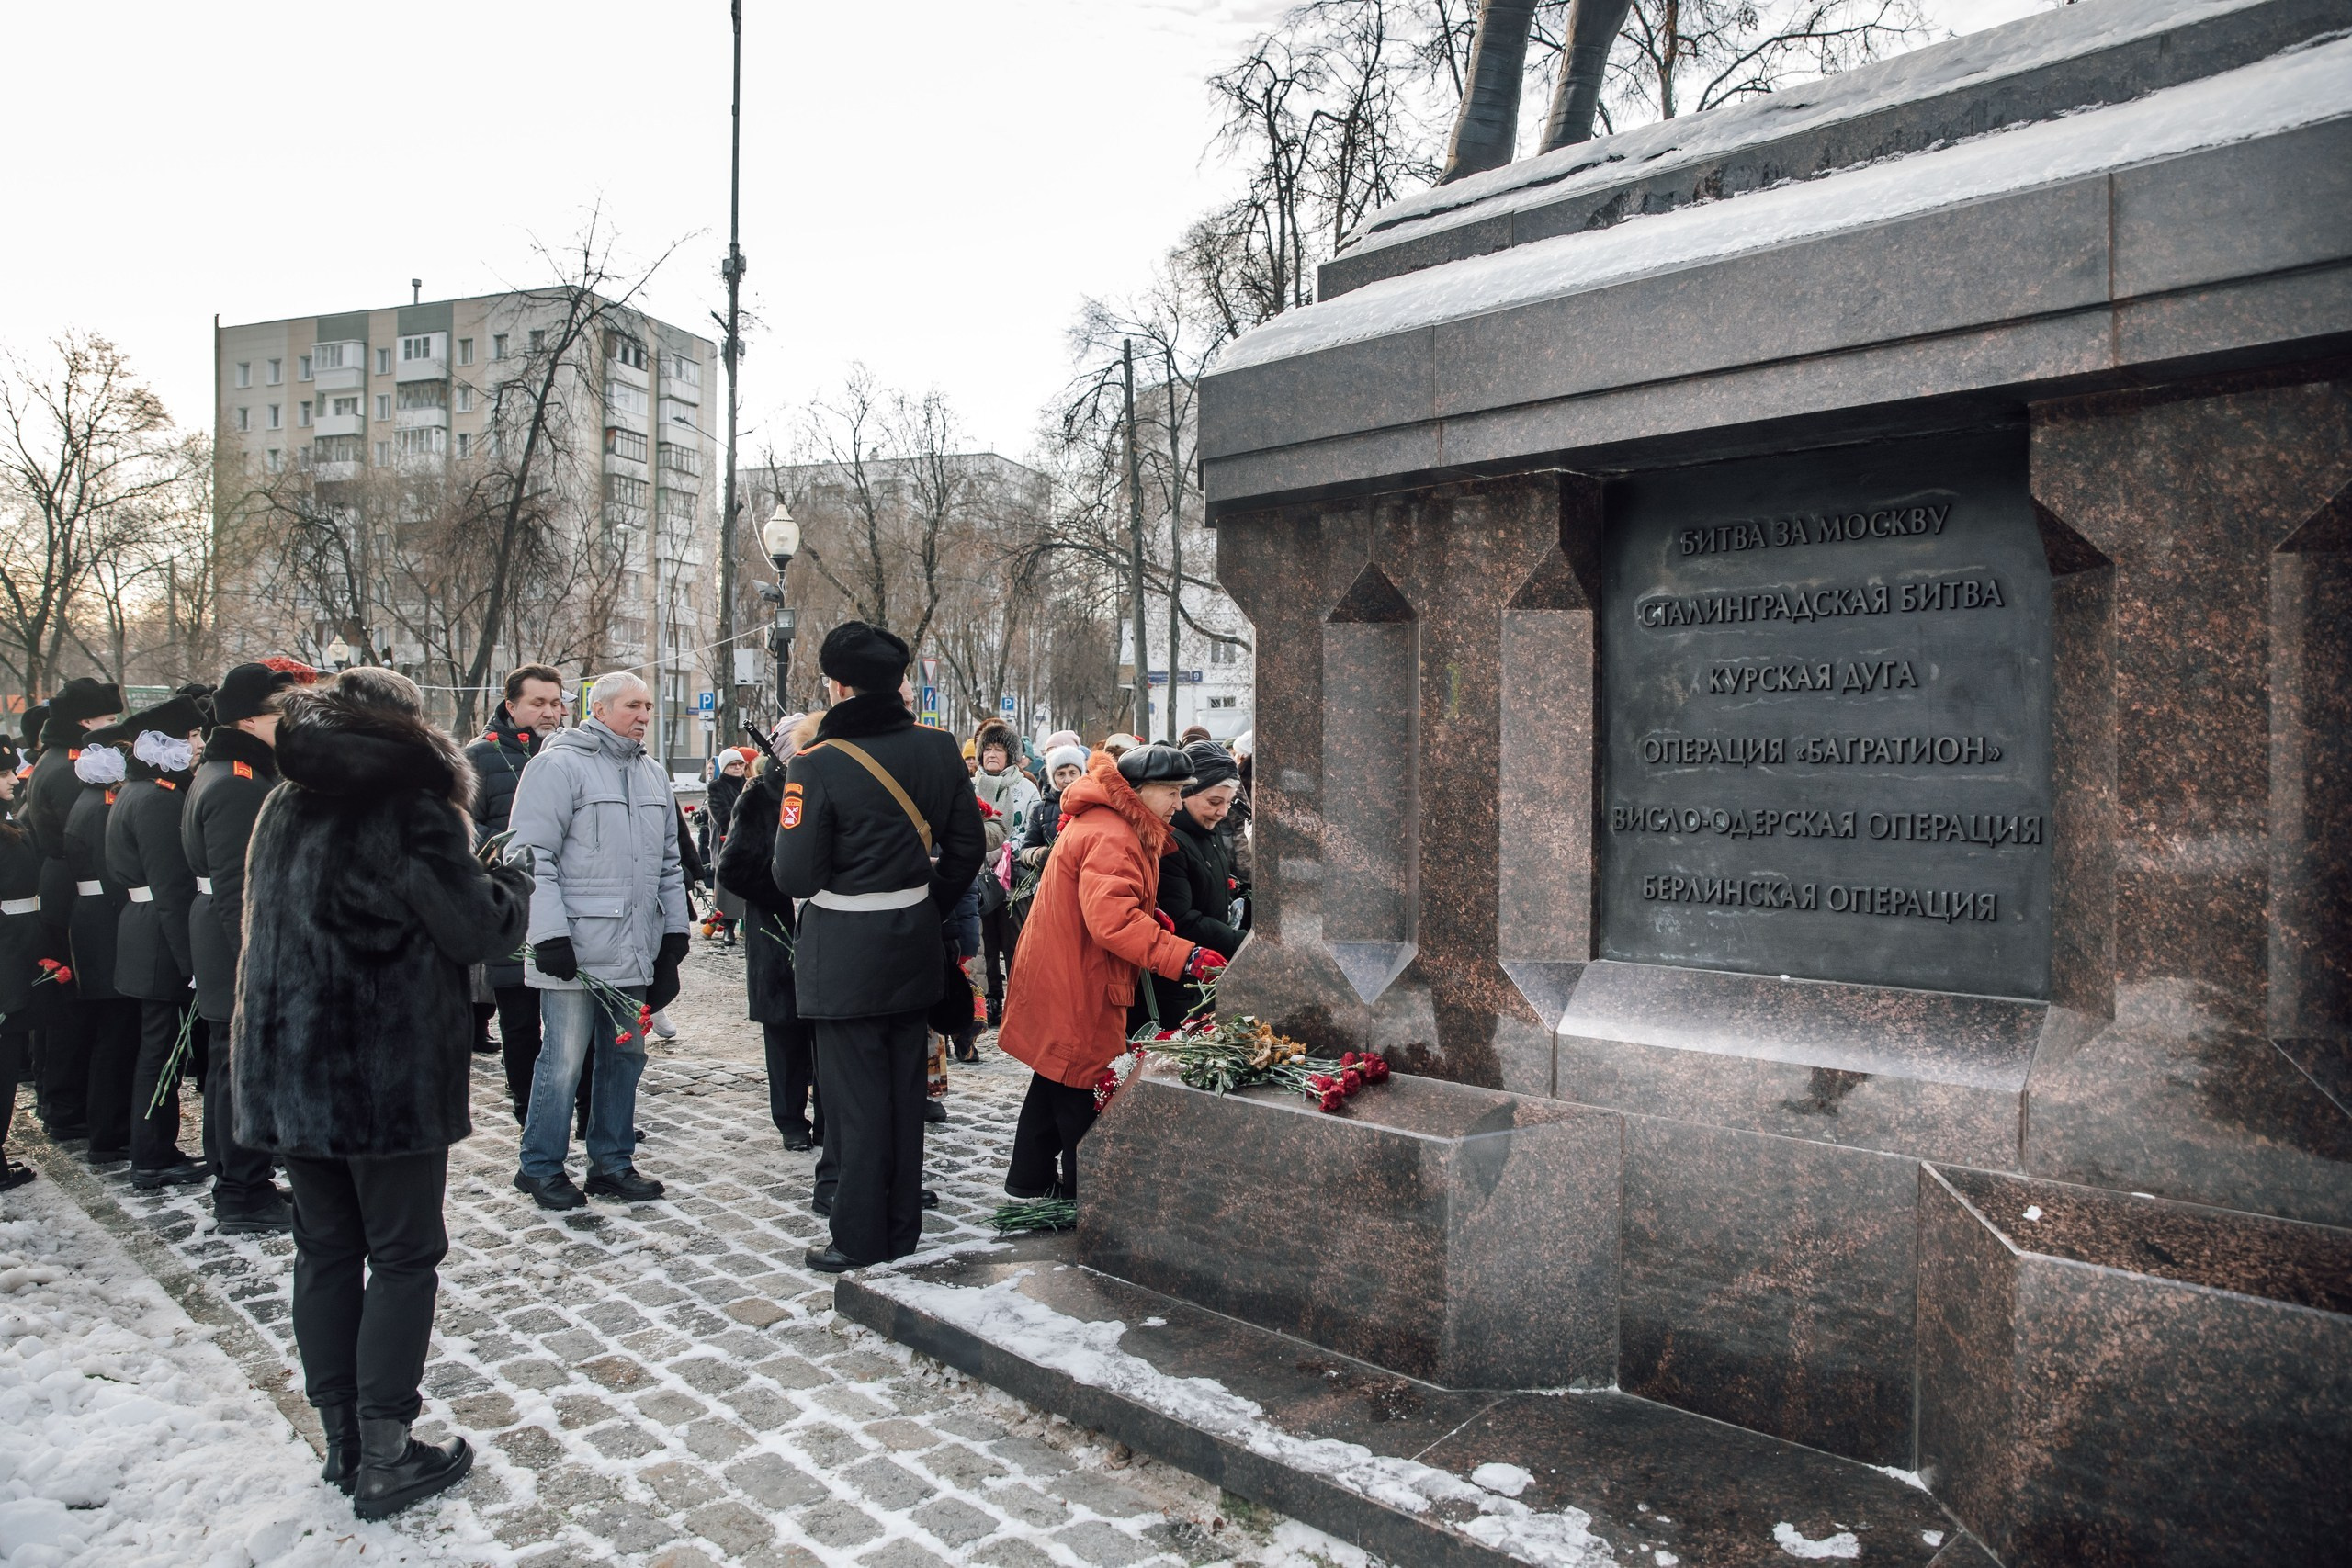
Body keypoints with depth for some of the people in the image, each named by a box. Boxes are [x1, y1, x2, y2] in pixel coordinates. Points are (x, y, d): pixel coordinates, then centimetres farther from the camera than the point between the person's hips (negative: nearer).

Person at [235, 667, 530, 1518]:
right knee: (403, 1255, 3)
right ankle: (385, 1457, 6)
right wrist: (511, 885, 7)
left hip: (289, 1066, 7)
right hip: (391, 1072, -7)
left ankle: (342, 1443, 21)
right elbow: (474, 930, -13)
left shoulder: (283, 807, 12)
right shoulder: (409, 805, -12)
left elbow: (278, 928, 20)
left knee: (326, 1250, 13)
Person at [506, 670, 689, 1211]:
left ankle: (612, 1162, 23)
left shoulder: (653, 775, 17)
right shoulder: (559, 765, -6)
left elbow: (669, 861, 22)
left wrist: (675, 928, 16)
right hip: (574, 951, -7)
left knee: (626, 1054, 12)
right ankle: (540, 1167, 14)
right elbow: (532, 855, -12)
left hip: (634, 950, 7)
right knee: (564, 1059, -2)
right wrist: (550, 933, -17)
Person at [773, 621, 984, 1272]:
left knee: (856, 1096, 6)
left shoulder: (818, 764, -17)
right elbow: (965, 848, 4)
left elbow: (796, 876, -17)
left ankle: (860, 1238, 18)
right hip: (915, 945, 5)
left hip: (846, 952, -5)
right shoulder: (938, 749, -2)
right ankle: (902, 1229, 28)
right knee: (905, 1090, 16)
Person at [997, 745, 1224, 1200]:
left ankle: (1031, 1178, 35)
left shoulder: (1106, 822, 11)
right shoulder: (1111, 837, -24)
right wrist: (1182, 957, -36)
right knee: (1082, 1090, 0)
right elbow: (1111, 918, -34)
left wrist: (1151, 918, 1)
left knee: (1057, 1077, 21)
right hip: (1075, 987, -11)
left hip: (1064, 979, 11)